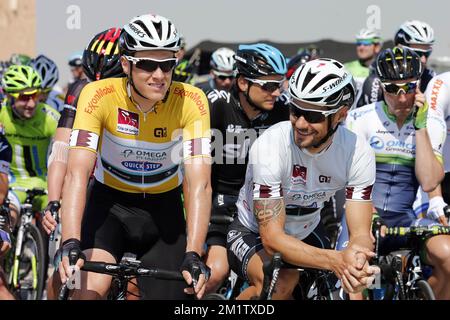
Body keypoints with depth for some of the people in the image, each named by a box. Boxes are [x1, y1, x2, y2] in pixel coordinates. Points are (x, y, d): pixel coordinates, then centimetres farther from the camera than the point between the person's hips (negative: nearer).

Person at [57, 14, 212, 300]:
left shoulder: (191, 101, -20)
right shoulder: (99, 95, -22)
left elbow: (199, 184, -26)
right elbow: (77, 173, -30)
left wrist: (193, 256, -38)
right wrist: (71, 244, -44)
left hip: (163, 210, 2)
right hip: (110, 203, -2)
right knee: (90, 290, -26)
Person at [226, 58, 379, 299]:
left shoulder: (358, 153, -21)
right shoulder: (270, 146, -32)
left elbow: (361, 234, -21)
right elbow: (272, 238, -35)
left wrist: (356, 257, -48)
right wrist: (336, 261, -50)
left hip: (307, 232, 5)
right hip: (253, 234, -5)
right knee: (283, 282, -34)